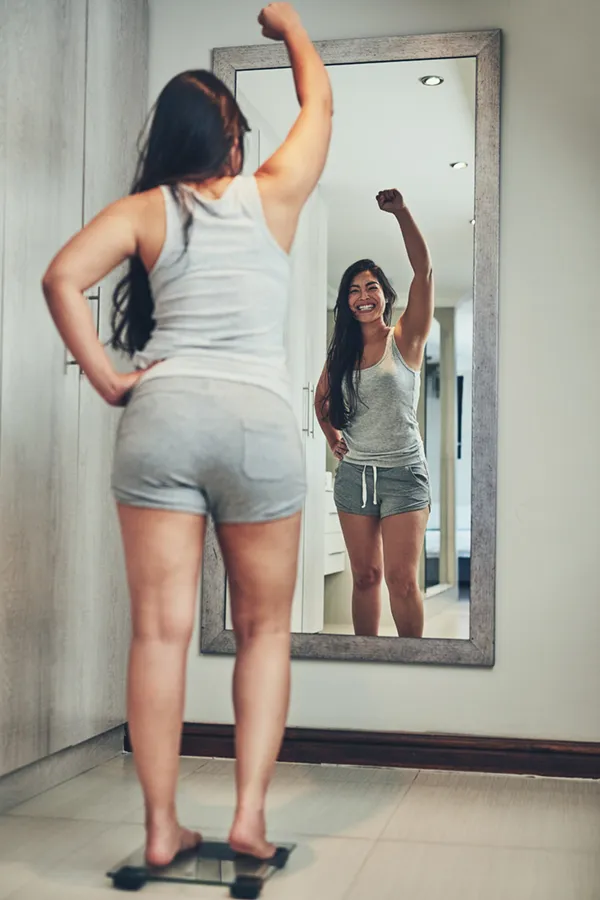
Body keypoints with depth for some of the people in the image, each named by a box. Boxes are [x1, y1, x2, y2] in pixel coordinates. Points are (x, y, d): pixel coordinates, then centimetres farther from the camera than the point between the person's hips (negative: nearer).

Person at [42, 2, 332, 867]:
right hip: (258, 417, -1)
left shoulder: (144, 209, 10)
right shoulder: (273, 195, 10)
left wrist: (108, 381, 0)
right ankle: (249, 814, 7)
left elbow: (63, 277, -5)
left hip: (160, 414, 1)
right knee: (263, 628, 11)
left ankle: (161, 827, 8)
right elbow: (319, 99, 27)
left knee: (160, 628, 3)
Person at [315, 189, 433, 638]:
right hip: (354, 473, 4)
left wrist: (402, 213, -25)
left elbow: (425, 271, -17)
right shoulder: (341, 353, 10)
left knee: (401, 580, -7)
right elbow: (322, 398, 28)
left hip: (403, 472, -4)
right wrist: (331, 434, 12)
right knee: (365, 576, 9)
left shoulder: (406, 339, -3)